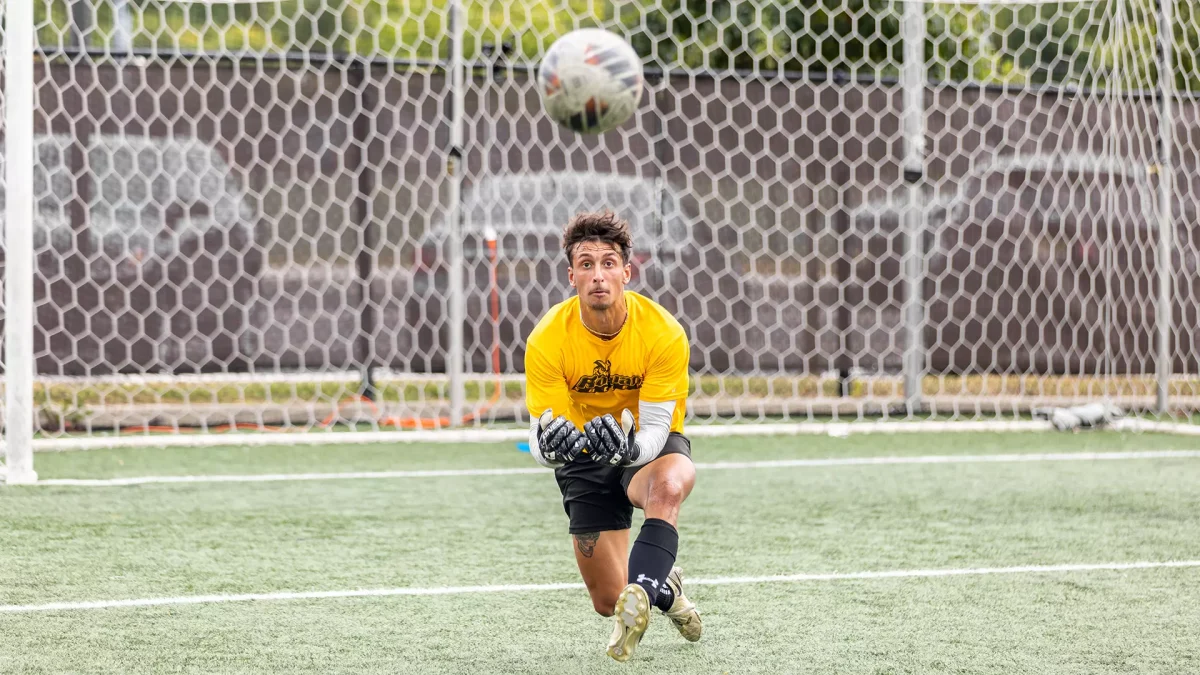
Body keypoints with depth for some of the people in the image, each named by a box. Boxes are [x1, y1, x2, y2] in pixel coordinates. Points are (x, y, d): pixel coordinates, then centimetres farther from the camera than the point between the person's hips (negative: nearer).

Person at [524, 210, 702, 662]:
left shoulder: (664, 333, -25)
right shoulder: (547, 340, -22)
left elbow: (654, 430, -26)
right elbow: (541, 441, -21)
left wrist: (625, 446, -49)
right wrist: (551, 447, -46)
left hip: (650, 448, -2)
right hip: (583, 457, 2)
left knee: (668, 486, -41)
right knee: (608, 601, 2)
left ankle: (640, 595, -44)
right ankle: (664, 587, 36)